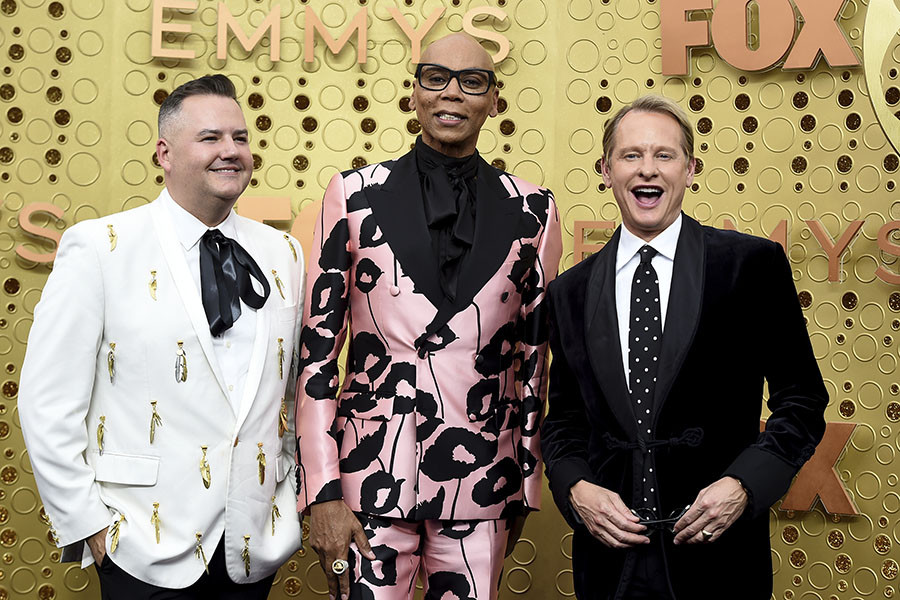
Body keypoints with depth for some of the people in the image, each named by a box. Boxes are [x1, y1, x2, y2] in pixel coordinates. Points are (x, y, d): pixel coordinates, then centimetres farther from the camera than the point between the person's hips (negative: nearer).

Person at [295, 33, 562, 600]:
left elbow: (534, 355, 10)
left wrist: (526, 485, 12)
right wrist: (324, 492, -5)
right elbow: (318, 347, 0)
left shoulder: (532, 210, 4)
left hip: (480, 486, 1)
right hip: (373, 474, -1)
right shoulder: (355, 193, 0)